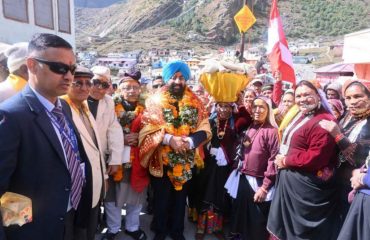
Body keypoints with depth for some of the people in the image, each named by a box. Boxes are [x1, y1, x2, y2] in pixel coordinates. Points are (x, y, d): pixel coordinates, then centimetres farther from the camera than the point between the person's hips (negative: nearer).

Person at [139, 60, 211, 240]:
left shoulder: (195, 102, 3)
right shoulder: (155, 100, -4)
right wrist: (169, 139, -25)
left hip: (186, 160, 2)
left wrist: (190, 141, -22)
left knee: (180, 197, 16)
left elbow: (205, 128, -3)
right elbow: (148, 128, -12)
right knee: (162, 198, 11)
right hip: (161, 159, -2)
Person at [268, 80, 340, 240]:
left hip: (306, 183, -9)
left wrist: (286, 161, -15)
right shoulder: (300, 117, 11)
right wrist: (281, 158, -1)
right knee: (288, 225, 22)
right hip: (290, 178, 9)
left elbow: (316, 158, -27)